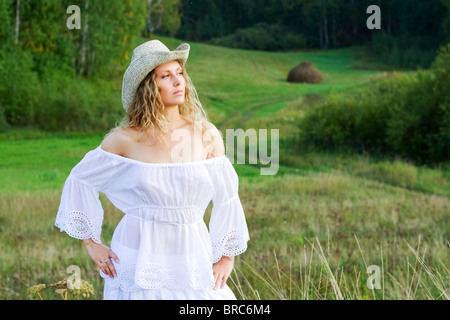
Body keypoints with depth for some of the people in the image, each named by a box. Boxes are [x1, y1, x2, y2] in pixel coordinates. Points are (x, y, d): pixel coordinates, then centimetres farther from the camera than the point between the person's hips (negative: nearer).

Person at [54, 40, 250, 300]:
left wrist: (227, 258, 7)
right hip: (139, 257, -1)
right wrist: (91, 243, 4)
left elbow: (227, 198, 8)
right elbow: (80, 179, 5)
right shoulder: (127, 139, -5)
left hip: (192, 261, 2)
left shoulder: (207, 135, 0)